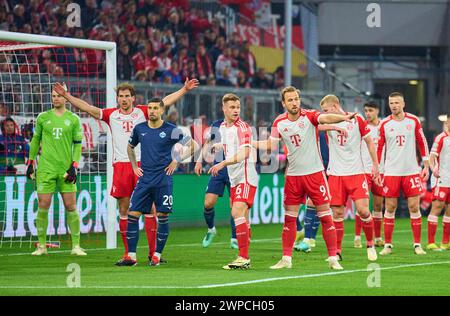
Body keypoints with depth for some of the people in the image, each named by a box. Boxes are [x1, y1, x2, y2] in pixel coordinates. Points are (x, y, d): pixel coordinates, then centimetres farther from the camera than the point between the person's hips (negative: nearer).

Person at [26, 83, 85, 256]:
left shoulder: (73, 119, 6)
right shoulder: (43, 117, 8)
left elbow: (78, 144, 5)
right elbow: (35, 140, 15)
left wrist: (74, 167, -4)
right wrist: (30, 163, 11)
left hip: (65, 169, 0)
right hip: (45, 169, 0)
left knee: (71, 207, -3)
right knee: (43, 206, -4)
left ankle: (76, 246, 3)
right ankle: (41, 246, 5)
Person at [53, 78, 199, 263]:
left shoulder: (142, 112, 7)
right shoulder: (111, 115, 10)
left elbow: (166, 101, 6)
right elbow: (87, 108, 7)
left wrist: (184, 90, -2)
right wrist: (66, 96, 1)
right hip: (120, 165, 1)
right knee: (124, 209, 3)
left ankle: (153, 252, -1)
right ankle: (128, 253, 9)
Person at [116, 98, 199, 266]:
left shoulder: (171, 130, -3)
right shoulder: (139, 129, 8)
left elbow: (193, 145, 2)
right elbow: (130, 147, 26)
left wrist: (177, 161, -2)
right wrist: (134, 166, 16)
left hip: (163, 178, -3)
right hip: (144, 179, 4)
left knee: (162, 216, -3)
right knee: (132, 214, -4)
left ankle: (157, 256, 7)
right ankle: (131, 256, 1)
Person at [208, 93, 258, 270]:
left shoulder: (242, 127, -13)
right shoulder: (223, 127, 13)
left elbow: (245, 153, -25)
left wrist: (223, 163, -33)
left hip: (246, 177, -9)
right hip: (234, 178, 9)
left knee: (237, 212, -20)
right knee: (242, 218, 11)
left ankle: (243, 257, -22)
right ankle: (245, 259, 15)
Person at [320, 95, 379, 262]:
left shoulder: (356, 120, 0)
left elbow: (369, 142, 8)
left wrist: (375, 165, 8)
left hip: (356, 173, -2)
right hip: (336, 173, 2)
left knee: (363, 210, -10)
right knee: (337, 213, -1)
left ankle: (370, 245, 10)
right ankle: (337, 251, 7)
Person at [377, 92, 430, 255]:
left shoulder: (413, 121, 3)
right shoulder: (384, 124, 2)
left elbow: (422, 143, 8)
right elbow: (379, 148, 7)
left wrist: (426, 166, 6)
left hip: (411, 171, 0)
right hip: (391, 172, 0)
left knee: (414, 207, -1)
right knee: (390, 208, -1)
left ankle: (417, 244, 5)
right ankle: (387, 245, 6)